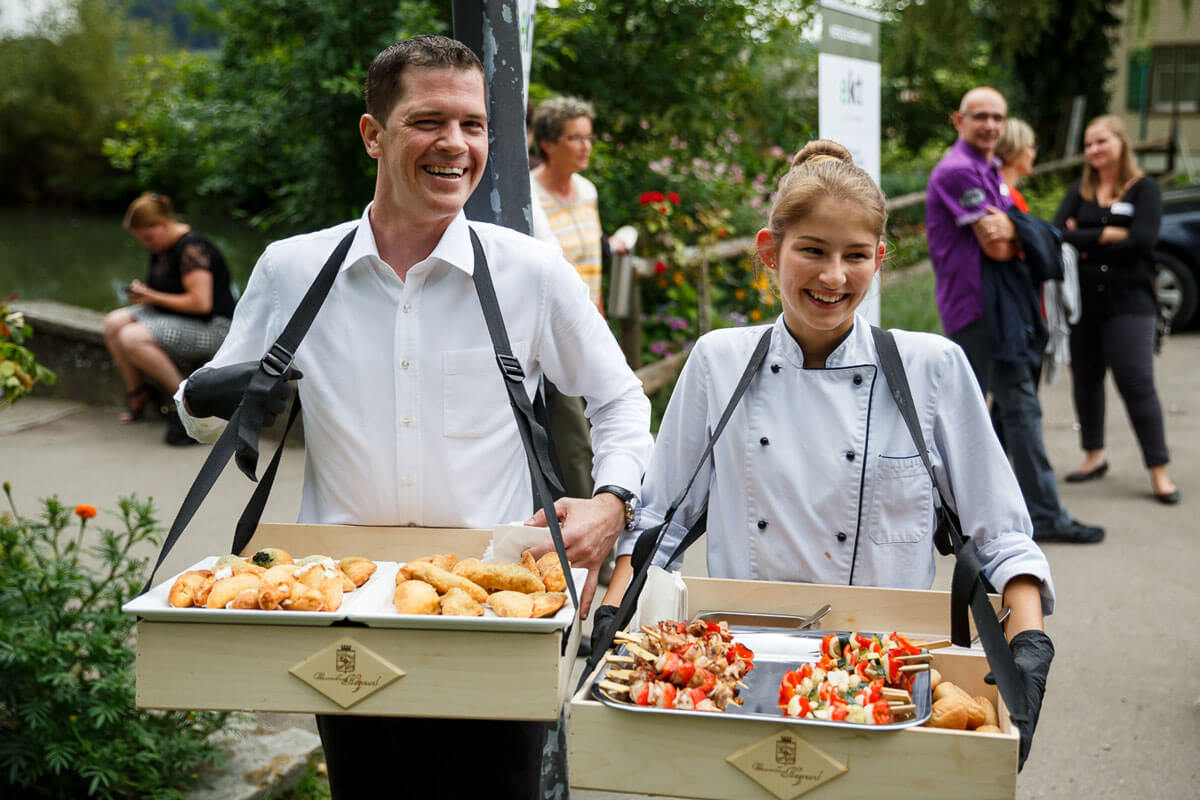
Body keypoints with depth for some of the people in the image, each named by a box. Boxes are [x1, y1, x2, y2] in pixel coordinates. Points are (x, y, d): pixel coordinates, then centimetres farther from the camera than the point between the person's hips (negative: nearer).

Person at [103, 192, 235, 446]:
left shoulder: (191, 247, -19)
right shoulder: (162, 247, 10)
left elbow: (201, 303, -27)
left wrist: (154, 297, -18)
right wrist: (143, 293, 3)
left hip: (211, 327, -10)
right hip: (173, 318, 10)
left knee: (132, 337, -26)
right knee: (113, 322, -3)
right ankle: (136, 392, 8)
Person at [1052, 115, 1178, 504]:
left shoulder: (1144, 189, 0)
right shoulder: (1080, 191, 10)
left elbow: (1143, 240, -15)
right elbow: (1059, 234, -8)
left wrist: (1087, 241, -11)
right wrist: (1110, 234, -15)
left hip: (1128, 301, -4)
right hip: (1081, 300, 4)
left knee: (1136, 384, -9)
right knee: (1085, 380, 11)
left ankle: (1159, 470, -4)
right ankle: (1094, 455, 26)